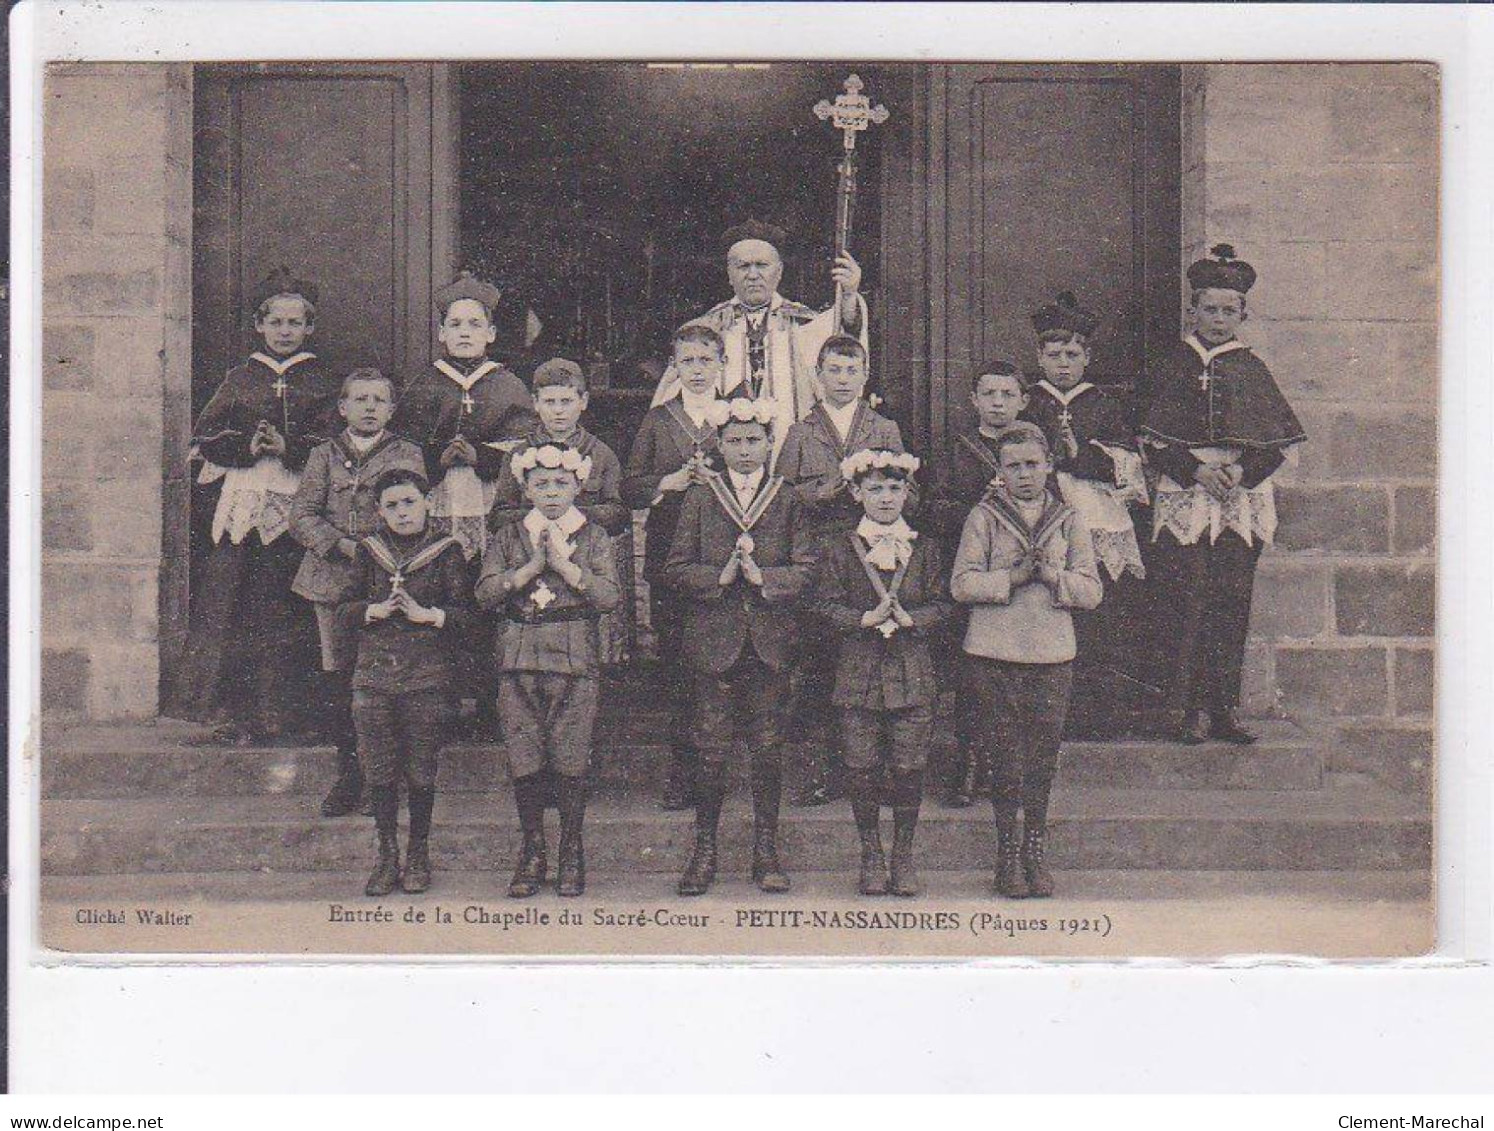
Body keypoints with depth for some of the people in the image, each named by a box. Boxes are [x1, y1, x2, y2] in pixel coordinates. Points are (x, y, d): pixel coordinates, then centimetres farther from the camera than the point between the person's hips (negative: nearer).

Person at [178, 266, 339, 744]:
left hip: (296, 504, -1)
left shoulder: (320, 382, 12)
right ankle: (232, 713, -3)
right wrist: (246, 446, -7)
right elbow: (204, 438, 10)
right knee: (229, 606, -7)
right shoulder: (240, 378, 15)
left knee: (284, 611, -4)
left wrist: (289, 447, -11)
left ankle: (276, 713, 1)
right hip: (241, 503, 1)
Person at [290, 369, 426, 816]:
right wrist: (340, 545, -12)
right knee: (336, 677, 4)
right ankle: (349, 774, 15)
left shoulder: (407, 455, 6)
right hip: (332, 579, 2)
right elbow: (302, 514, 3)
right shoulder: (324, 454, 10)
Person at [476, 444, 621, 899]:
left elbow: (610, 596, -6)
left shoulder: (593, 537, 6)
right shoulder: (507, 537, 10)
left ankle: (572, 854, 14)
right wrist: (532, 566, -10)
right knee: (523, 762, 2)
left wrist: (563, 563, -11)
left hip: (576, 661, -1)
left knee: (571, 762, 0)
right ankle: (532, 852, 17)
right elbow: (486, 593, -2)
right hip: (518, 661, 1)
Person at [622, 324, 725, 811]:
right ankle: (683, 767, 4)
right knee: (675, 661, -2)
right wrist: (670, 482, -8)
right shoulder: (657, 419, 14)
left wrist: (716, 478, -9)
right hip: (669, 554, 1)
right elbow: (630, 488, 9)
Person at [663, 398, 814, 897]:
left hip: (770, 640, 1)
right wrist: (720, 577, -13)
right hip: (713, 637, -1)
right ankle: (704, 851, 12)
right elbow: (675, 569, 2)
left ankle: (766, 851, 14)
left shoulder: (787, 500, 8)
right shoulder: (698, 499, 7)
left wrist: (762, 576, -13)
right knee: (712, 750, 1)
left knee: (768, 748, 4)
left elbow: (805, 570, 2)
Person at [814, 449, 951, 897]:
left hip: (913, 671, 1)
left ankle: (903, 854, 16)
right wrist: (866, 618, -17)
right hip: (858, 669, 0)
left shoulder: (925, 548, 7)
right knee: (862, 769, 3)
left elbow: (943, 603, 3)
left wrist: (910, 618, -15)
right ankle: (871, 854, 17)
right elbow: (826, 603, -2)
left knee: (909, 769, 2)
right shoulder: (840, 548, 3)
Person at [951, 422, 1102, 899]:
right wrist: (1013, 577, -17)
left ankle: (1035, 849, 18)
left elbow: (1092, 590, 3)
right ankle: (1007, 851, 15)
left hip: (1052, 654, 2)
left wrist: (1054, 577, -14)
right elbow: (962, 584, -6)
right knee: (1003, 756, 3)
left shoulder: (1068, 521, 8)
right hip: (993, 653, -1)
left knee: (1044, 754, 5)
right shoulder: (983, 518, 3)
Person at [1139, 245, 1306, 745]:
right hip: (1183, 495, -2)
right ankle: (1183, 707, -6)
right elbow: (1155, 440, 2)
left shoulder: (1251, 368, 12)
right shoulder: (1174, 364, 8)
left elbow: (1277, 440, 7)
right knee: (1185, 600, -8)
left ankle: (1222, 708, 4)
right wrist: (1196, 470, -12)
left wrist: (1241, 472, -10)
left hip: (1242, 496, 2)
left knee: (1232, 601, 0)